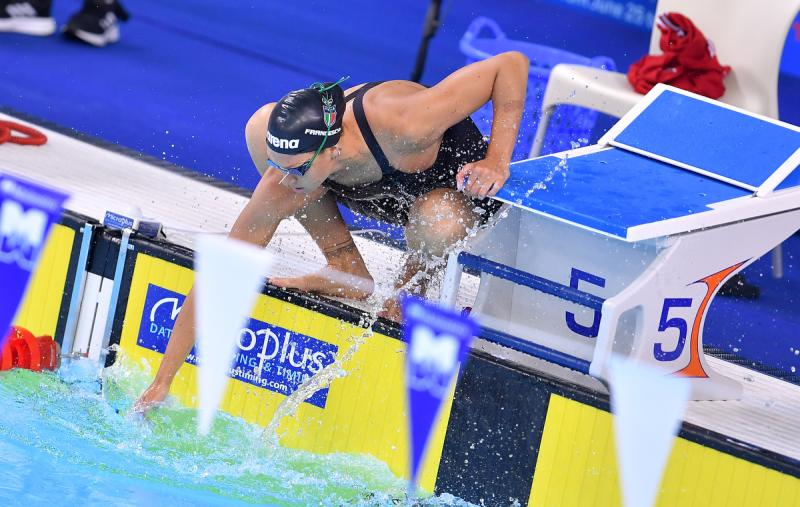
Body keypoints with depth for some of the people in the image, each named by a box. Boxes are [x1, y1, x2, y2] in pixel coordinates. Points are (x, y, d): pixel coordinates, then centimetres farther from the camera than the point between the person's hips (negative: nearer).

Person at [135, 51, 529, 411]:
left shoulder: (403, 124, -43)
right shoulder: (281, 190, -30)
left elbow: (513, 64, -32)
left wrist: (497, 161, -37)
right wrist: (161, 383, -26)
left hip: (457, 188, -4)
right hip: (384, 191, 4)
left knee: (439, 225, -41)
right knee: (259, 128, -16)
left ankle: (413, 281, -3)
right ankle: (346, 272, -3)